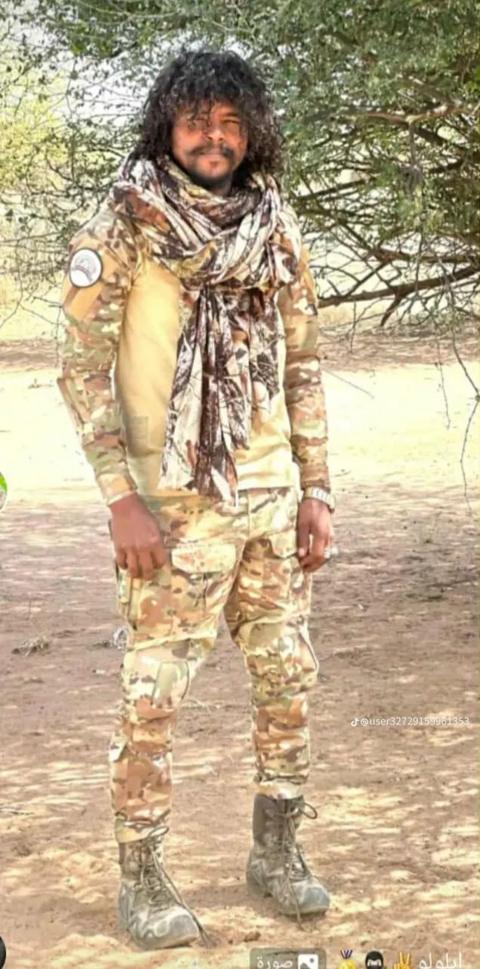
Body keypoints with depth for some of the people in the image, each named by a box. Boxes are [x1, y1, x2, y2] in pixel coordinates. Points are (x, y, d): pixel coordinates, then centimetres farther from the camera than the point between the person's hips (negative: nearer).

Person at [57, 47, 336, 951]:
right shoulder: (121, 226, -7)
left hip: (273, 494, 5)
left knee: (287, 676, 11)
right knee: (155, 691, -1)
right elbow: (83, 368, -10)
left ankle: (276, 850, 27)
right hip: (176, 500, -5)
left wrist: (315, 489, 6)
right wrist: (122, 500, -16)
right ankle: (141, 879, 13)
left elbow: (302, 367, 12)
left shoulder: (275, 230, 7)